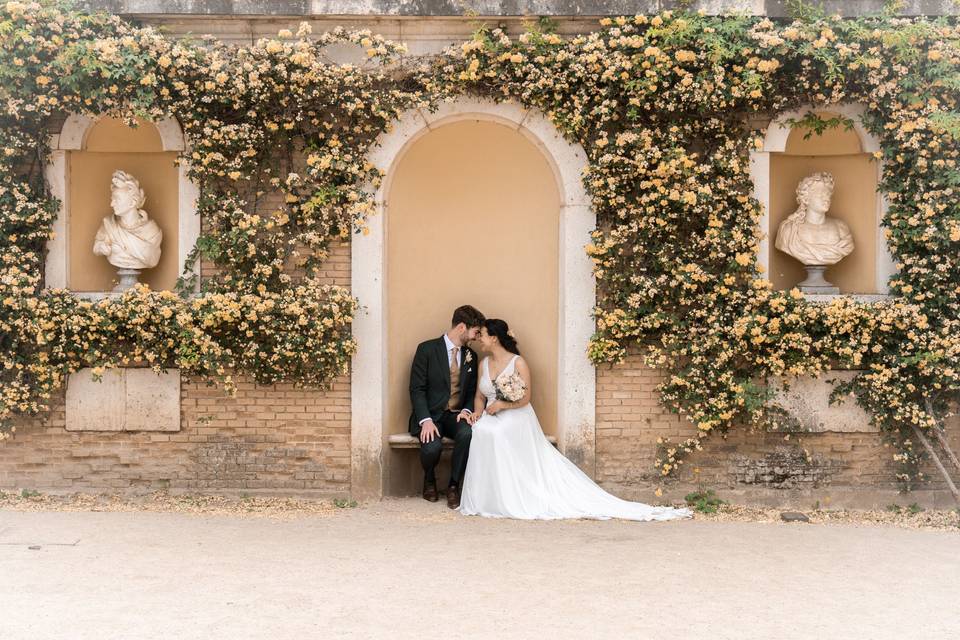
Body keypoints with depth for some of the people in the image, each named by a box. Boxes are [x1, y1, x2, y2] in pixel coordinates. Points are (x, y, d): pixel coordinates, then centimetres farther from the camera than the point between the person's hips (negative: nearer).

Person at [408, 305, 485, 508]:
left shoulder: (470, 356, 11)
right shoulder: (427, 349, -6)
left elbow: (472, 392, 16)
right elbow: (416, 389, -9)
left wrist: (467, 410, -7)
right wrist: (425, 420, -22)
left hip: (456, 415, 4)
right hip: (430, 415, -3)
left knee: (467, 433, -32)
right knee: (432, 446, -33)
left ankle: (454, 486, -13)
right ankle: (429, 480, 5)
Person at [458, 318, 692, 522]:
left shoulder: (518, 363, -6)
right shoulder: (484, 364, 13)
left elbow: (525, 398, -9)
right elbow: (480, 396, 17)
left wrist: (501, 404, -19)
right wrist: (477, 412, -3)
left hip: (516, 419, -5)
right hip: (492, 419, 5)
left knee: (495, 433, -36)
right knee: (480, 432, -29)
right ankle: (487, 498, -19)